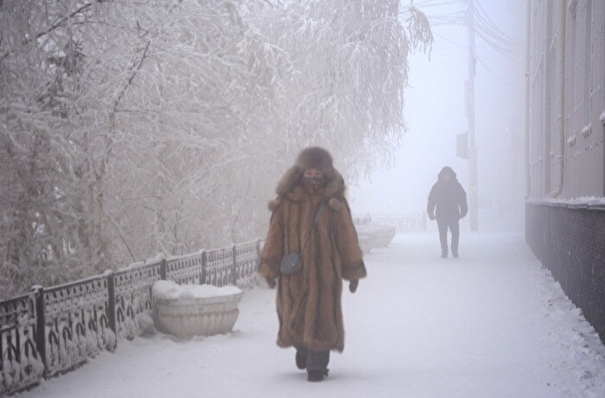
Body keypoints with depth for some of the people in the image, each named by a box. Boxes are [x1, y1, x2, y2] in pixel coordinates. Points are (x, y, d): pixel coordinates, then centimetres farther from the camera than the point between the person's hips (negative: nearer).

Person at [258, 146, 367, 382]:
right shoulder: (287, 201, 0)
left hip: (324, 270, -1)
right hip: (293, 272, 1)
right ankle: (302, 348, 39)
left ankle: (317, 365, 9)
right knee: (294, 315, 10)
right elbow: (275, 234, 3)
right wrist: (269, 267, 0)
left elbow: (346, 236, 2)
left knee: (320, 317, -2)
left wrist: (353, 270, 2)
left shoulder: (334, 202, -2)